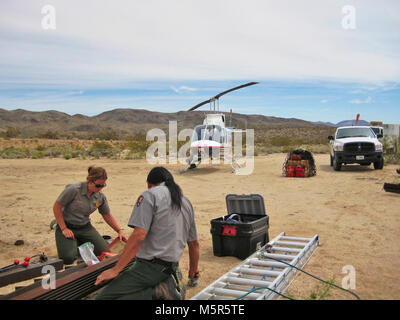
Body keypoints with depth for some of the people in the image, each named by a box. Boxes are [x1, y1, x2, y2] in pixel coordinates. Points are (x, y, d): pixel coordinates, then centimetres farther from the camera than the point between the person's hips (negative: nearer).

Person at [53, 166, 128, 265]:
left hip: (85, 227, 4)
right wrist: (64, 229, -16)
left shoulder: (101, 197, -5)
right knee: (68, 258, -27)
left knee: (105, 253, -11)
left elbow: (107, 215, 10)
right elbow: (56, 207, -13)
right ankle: (73, 244, 9)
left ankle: (81, 244, 16)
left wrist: (119, 231, 4)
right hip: (67, 226, -4)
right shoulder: (74, 189, -21)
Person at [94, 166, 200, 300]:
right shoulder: (186, 202, 16)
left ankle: (157, 293, -16)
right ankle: (165, 283, 3)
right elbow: (194, 244, 21)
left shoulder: (150, 195, -6)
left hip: (150, 266, -8)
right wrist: (194, 269, 36)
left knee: (103, 297, -8)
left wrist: (115, 270, -13)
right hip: (171, 266, 8)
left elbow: (138, 236, -18)